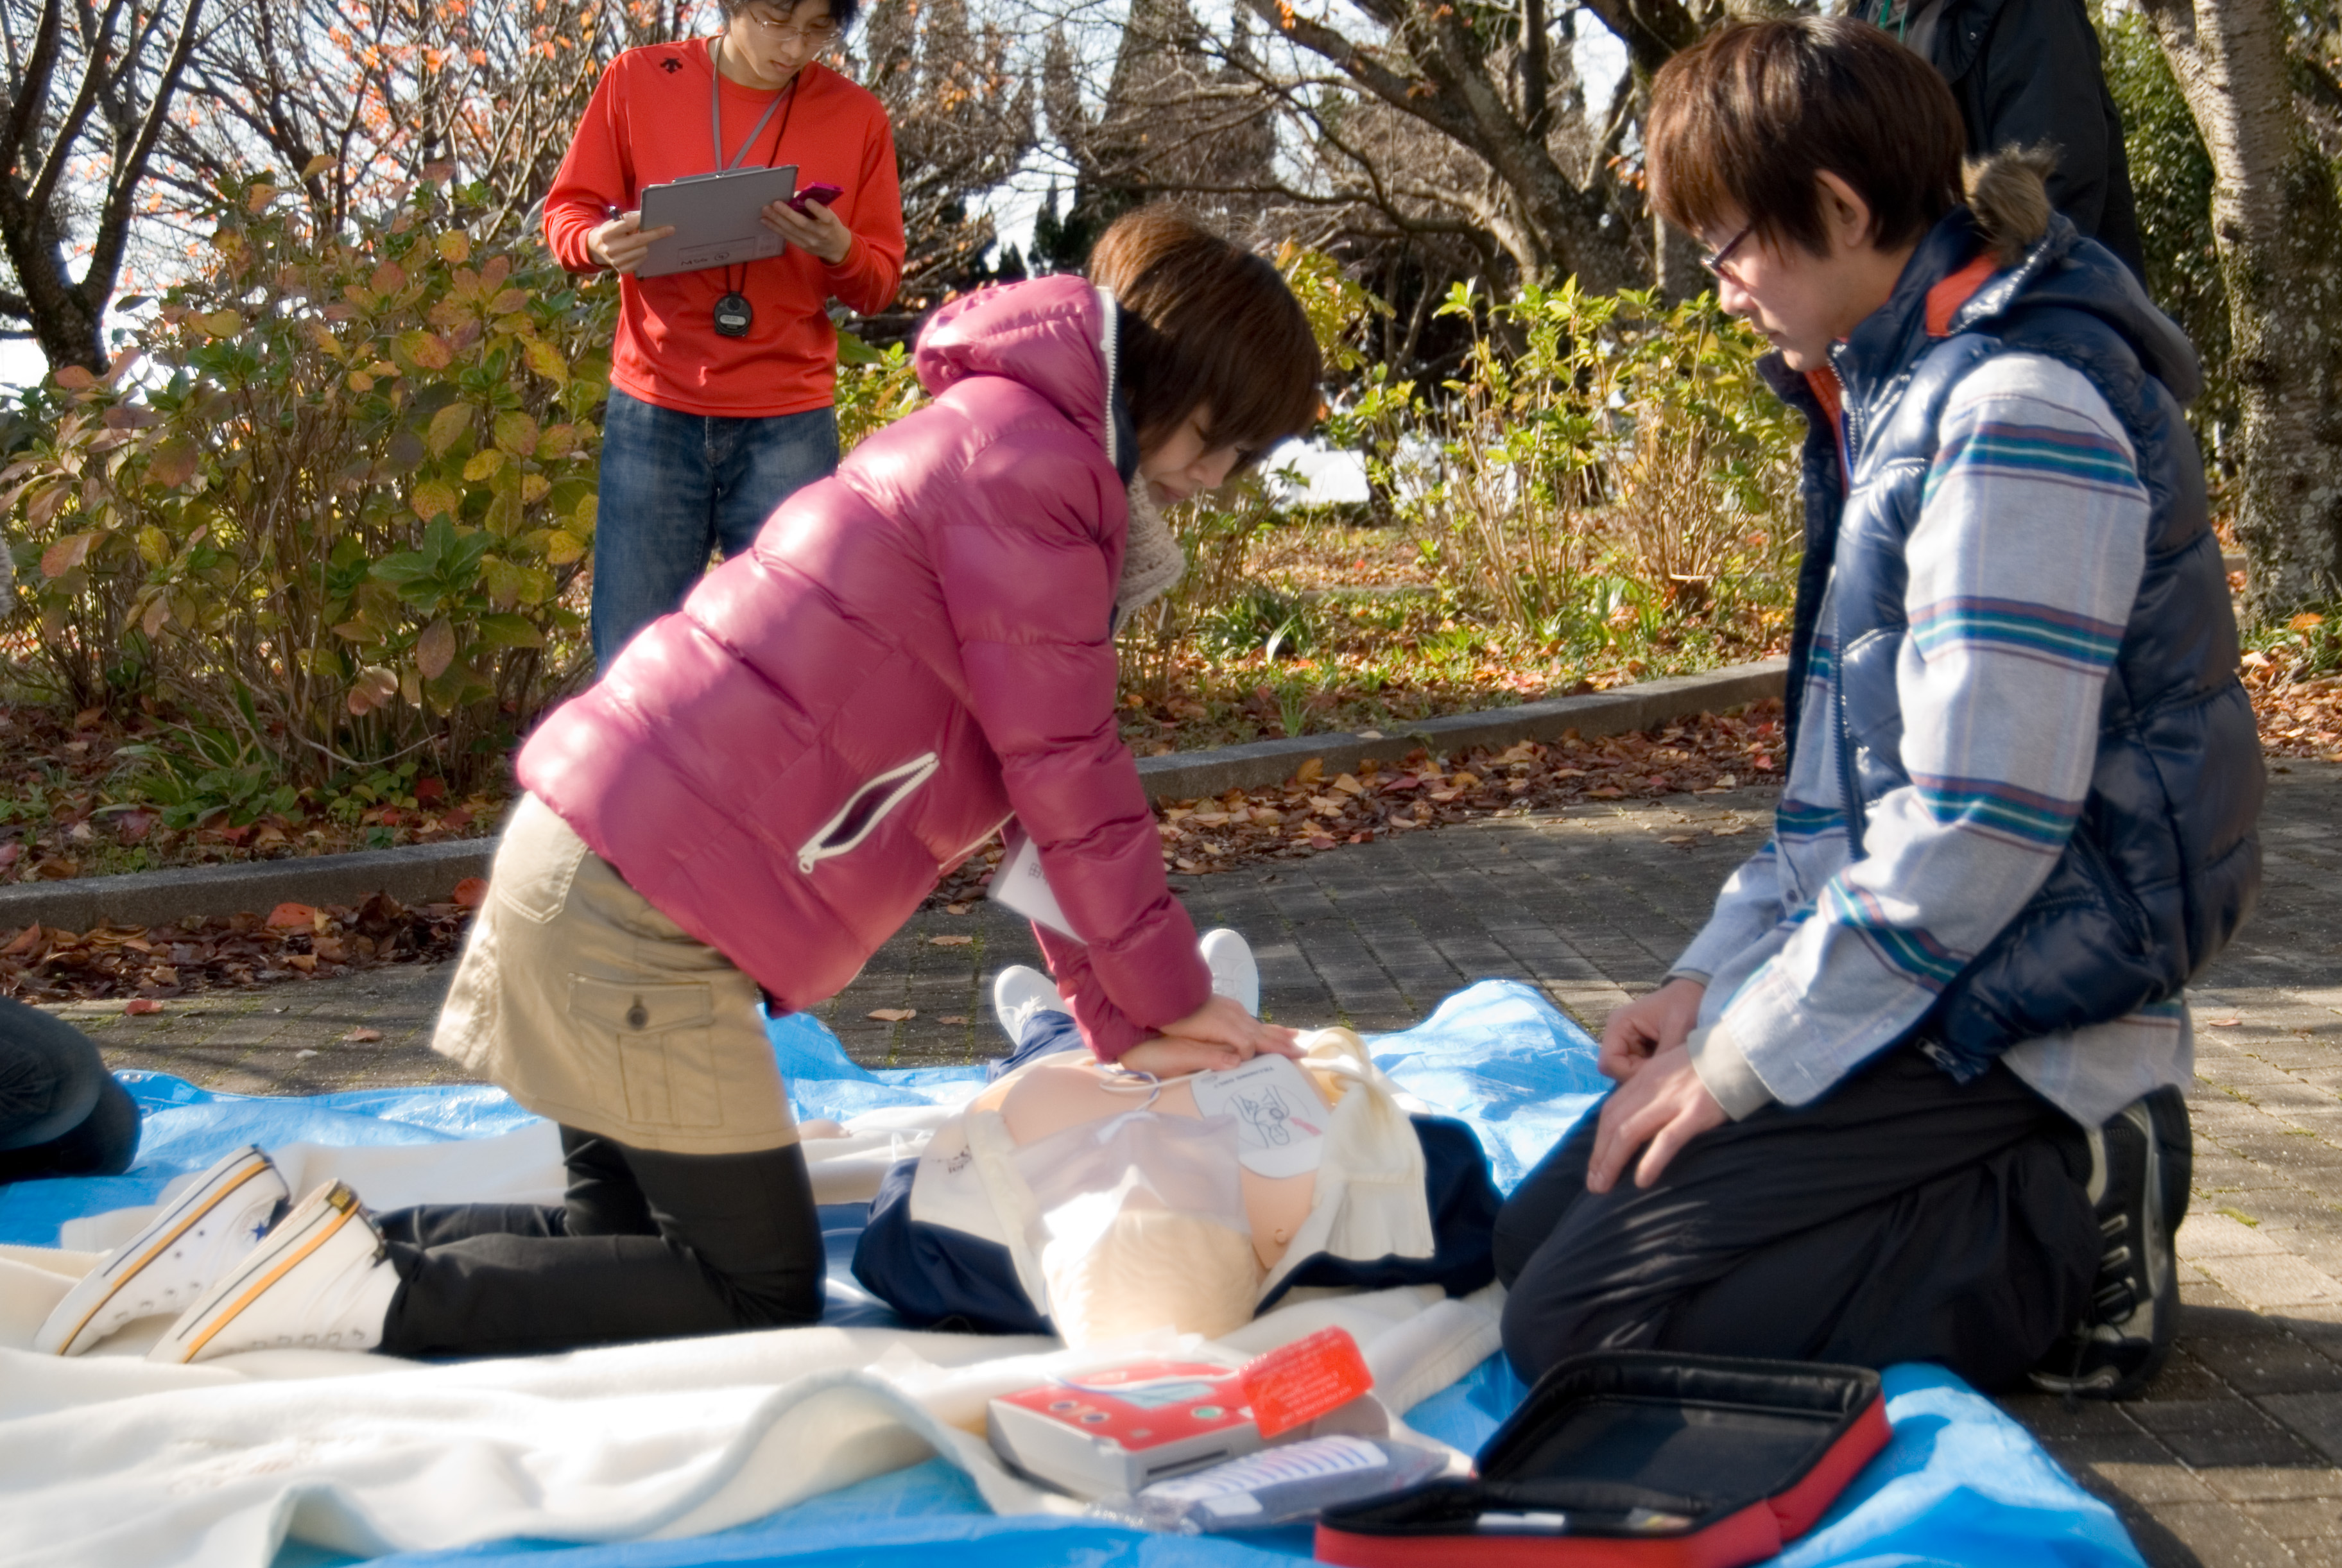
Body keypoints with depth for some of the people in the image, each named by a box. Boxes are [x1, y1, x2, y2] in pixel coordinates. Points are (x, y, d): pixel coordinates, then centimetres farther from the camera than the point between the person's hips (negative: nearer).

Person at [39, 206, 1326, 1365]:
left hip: (602, 853, 10)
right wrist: (1174, 998, -1)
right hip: (647, 898, -10)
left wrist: (1122, 1024, 13)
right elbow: (1066, 772, -12)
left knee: (634, 1240, 17)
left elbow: (1040, 789, 18)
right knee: (760, 1295, -2)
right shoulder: (1029, 459, -12)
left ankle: (312, 1242, 14)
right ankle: (374, 1293, -5)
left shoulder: (999, 443, 20)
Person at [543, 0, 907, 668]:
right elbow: (567, 211, 7)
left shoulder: (855, 115, 4)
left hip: (788, 426, 0)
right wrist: (602, 244, -16)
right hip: (653, 416, 0)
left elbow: (881, 281, 7)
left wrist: (840, 252, -16)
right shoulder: (637, 80, 2)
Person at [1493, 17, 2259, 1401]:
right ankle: (2046, 1188, 9)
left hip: (2000, 1021, -10)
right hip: (1912, 991, 10)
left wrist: (1739, 1063, -17)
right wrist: (1716, 980, 11)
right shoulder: (1896, 394, 13)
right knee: (1531, 1236, 7)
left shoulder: (2020, 409, -19)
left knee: (1576, 1325, -17)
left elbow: (1982, 822, -24)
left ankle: (2063, 1242, -5)